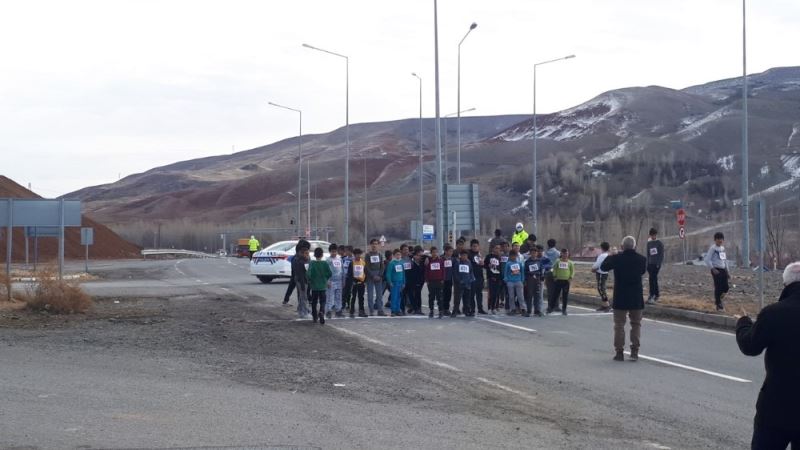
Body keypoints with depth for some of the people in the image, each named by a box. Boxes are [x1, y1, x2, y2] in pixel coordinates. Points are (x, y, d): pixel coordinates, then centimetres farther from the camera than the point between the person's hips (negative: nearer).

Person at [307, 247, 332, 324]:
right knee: (323, 301, 4)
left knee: (314, 302, 13)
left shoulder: (312, 263, -8)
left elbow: (308, 274, -15)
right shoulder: (325, 263, -5)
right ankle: (321, 312, -24)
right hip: (323, 286, 0)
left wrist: (310, 280, 5)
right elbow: (330, 274, -4)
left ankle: (315, 317, 18)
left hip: (314, 286, 0)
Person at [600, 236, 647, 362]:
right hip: (637, 299, 2)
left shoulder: (616, 259, -11)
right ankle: (634, 352, 5)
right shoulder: (641, 259, -4)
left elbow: (603, 267, 4)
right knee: (636, 324, 12)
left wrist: (609, 257, 22)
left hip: (620, 299, -2)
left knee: (619, 325, 7)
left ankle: (619, 352, 5)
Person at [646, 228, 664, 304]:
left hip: (656, 264, -5)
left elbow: (661, 254, -5)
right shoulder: (649, 243, 13)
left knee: (652, 279, -14)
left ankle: (651, 296, -18)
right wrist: (647, 264, 12)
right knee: (654, 279, 10)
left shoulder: (659, 243, -2)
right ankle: (656, 295, 18)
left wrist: (659, 263, -14)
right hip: (650, 264, 5)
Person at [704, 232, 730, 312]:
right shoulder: (712, 248, -8)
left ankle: (718, 300, 25)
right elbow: (707, 259, -13)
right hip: (716, 270, -7)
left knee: (725, 288, 2)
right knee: (718, 287, -6)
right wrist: (713, 269, -18)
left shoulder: (723, 248, 15)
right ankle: (719, 305, 2)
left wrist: (727, 272, 20)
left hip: (723, 269, 7)